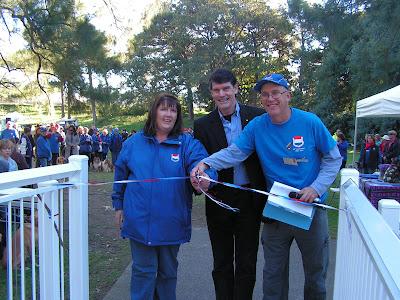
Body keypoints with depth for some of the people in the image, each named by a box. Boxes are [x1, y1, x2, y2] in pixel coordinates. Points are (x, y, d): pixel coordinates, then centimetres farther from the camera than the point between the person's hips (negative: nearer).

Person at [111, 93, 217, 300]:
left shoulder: (188, 144, -2)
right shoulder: (133, 143, 4)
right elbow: (120, 174, 12)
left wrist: (205, 176, -42)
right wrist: (119, 205, 12)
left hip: (171, 224, 0)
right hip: (139, 221, 0)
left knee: (168, 272, 18)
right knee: (143, 271, 9)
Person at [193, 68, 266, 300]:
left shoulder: (257, 117, -1)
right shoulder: (203, 125, 1)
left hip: (249, 200, -1)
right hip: (219, 200, 1)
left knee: (246, 265, 11)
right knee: (222, 265, 15)